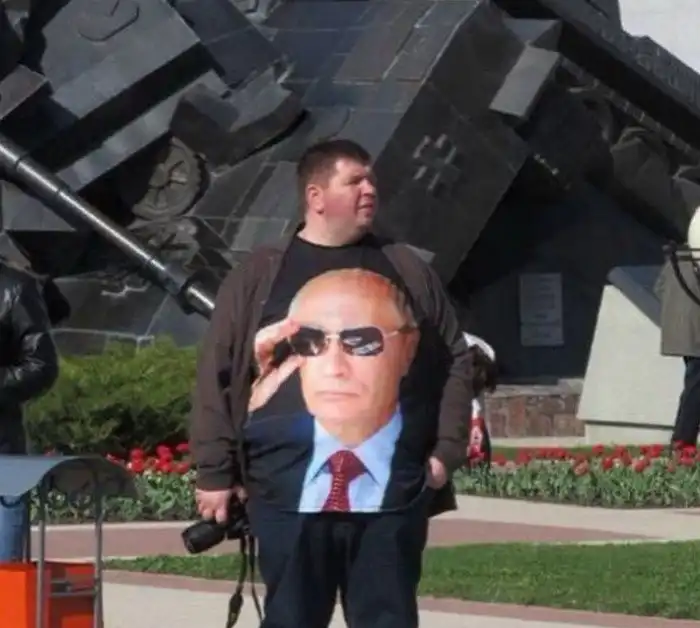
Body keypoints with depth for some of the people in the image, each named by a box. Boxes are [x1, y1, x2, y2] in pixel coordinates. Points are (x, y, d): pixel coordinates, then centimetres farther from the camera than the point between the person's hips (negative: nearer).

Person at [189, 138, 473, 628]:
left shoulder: (408, 271, 12)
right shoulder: (260, 275, 6)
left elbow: (455, 361, 14)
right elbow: (217, 374, 5)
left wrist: (446, 453, 5)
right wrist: (215, 473, 0)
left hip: (394, 491, 2)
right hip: (289, 491, -2)